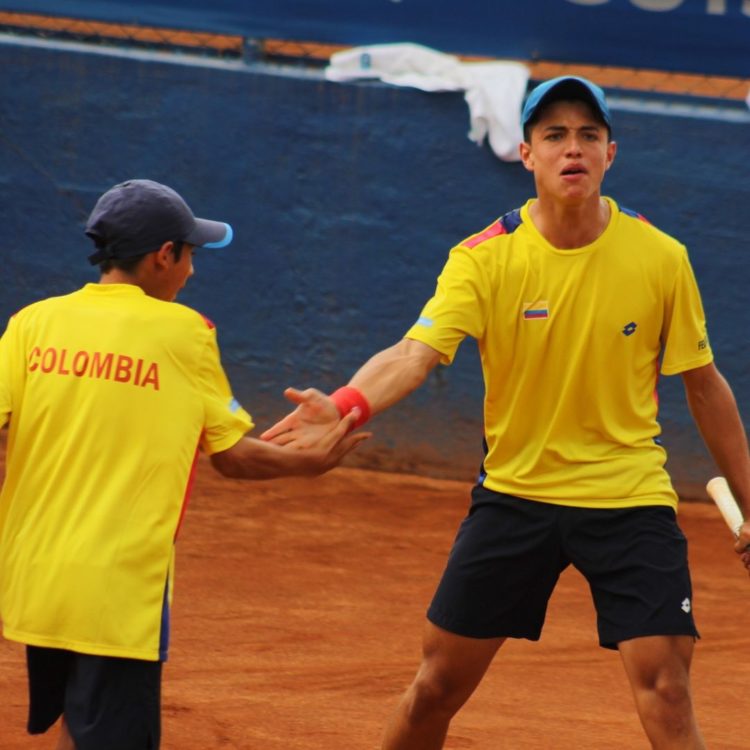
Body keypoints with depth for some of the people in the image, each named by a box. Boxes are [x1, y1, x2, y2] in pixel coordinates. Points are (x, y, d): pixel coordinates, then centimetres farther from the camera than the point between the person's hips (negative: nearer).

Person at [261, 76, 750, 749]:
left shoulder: (661, 258, -6)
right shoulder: (484, 259, -9)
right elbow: (414, 354, -25)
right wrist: (345, 405, -46)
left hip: (629, 498, -1)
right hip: (515, 491, 1)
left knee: (666, 692, -12)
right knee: (437, 685, 6)